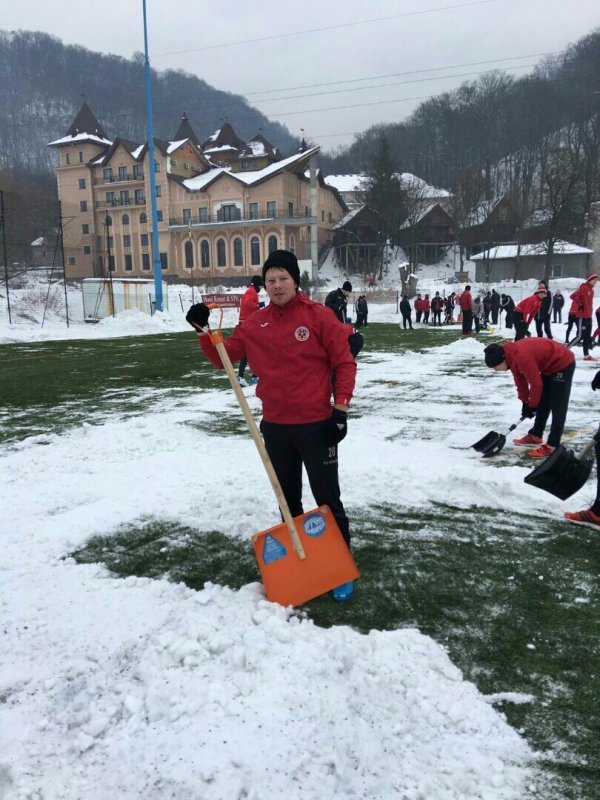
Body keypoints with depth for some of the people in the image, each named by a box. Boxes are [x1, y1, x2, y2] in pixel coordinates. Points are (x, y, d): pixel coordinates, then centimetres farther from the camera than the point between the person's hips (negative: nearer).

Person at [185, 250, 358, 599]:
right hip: (275, 427, 5)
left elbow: (345, 362, -6)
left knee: (328, 499, 3)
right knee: (288, 499, 18)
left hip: (316, 425, -4)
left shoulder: (319, 316, -8)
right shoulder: (256, 324, 4)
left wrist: (340, 409, -11)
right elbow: (223, 358, 9)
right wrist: (203, 331, -7)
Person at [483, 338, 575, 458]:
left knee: (557, 407, -11)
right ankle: (535, 435, 29)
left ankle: (552, 446, -11)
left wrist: (532, 406, -12)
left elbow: (536, 384, -26)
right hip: (549, 365, 10)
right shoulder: (512, 355, -3)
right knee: (542, 404, 17)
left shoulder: (521, 357, -33)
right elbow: (520, 380, 8)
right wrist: (525, 402, 9)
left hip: (563, 364, -10)